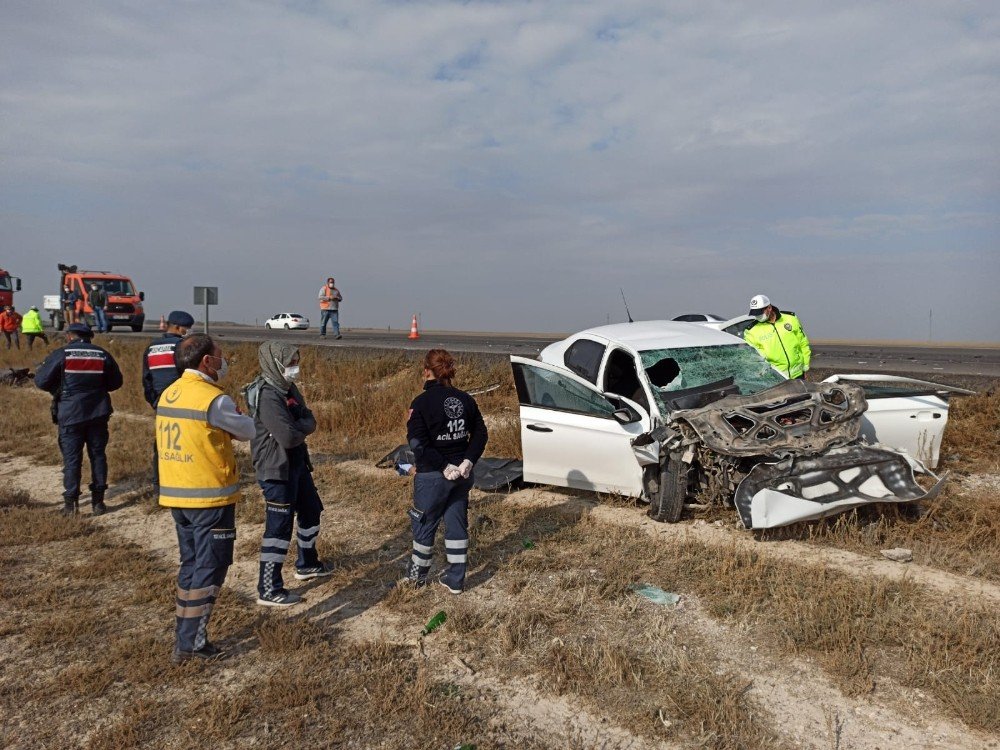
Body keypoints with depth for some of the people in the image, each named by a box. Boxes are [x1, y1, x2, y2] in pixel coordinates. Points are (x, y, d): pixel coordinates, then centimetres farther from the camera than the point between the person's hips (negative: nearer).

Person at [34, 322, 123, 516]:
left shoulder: (61, 355, -7)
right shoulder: (103, 355, 3)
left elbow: (41, 381, -7)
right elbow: (116, 382, 9)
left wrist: (58, 389, 12)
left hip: (70, 414, -2)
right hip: (98, 414, 2)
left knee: (71, 458, 4)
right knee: (98, 455, 9)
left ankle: (70, 504, 6)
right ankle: (98, 502, 12)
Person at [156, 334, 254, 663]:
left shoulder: (168, 394, 7)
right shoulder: (214, 399, -18)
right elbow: (248, 431, -5)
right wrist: (234, 416, 13)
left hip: (175, 494, 8)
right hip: (210, 497, -8)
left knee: (191, 563, 18)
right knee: (210, 568, 3)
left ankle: (184, 636, 24)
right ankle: (190, 642, 6)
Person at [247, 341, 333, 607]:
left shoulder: (289, 388, 8)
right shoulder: (268, 396, -22)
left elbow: (311, 422, 4)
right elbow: (288, 437, -28)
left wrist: (297, 426, -16)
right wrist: (303, 428, -8)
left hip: (297, 465, 10)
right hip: (277, 470, -10)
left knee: (311, 511, 23)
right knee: (279, 527, -5)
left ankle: (307, 564, 43)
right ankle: (269, 590, 5)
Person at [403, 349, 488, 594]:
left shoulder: (422, 402, -15)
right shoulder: (465, 399, 0)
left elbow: (418, 443, -21)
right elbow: (480, 434, 1)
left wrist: (443, 466, -16)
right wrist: (468, 461, -5)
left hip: (432, 475, -4)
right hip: (461, 473, 5)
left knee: (424, 524, 14)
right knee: (457, 523, 14)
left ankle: (417, 575, 32)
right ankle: (455, 580, 21)